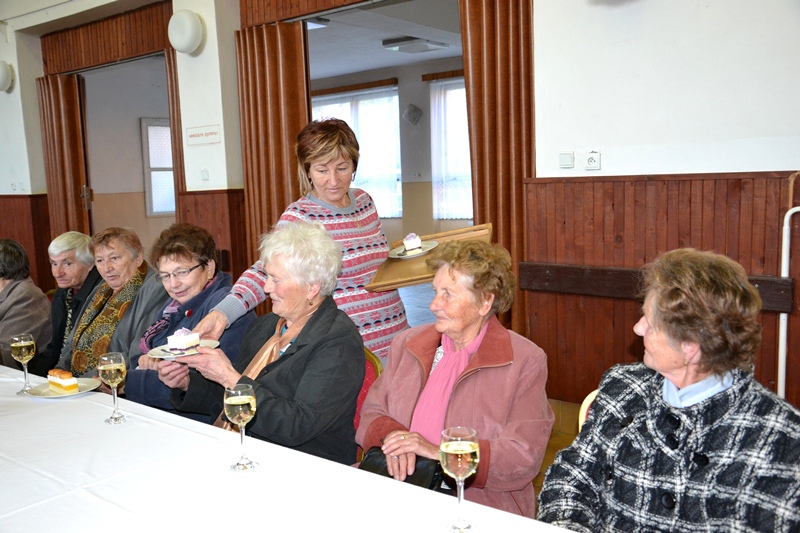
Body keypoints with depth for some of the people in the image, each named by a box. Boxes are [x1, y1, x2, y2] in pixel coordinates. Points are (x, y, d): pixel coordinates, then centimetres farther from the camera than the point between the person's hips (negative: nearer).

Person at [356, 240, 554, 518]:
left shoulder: (525, 361, -4)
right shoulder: (408, 343, 12)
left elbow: (525, 457, -12)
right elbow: (372, 411, 13)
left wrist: (441, 452, -18)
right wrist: (392, 438, -10)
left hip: (478, 504, -4)